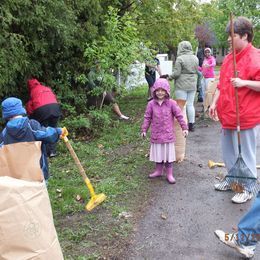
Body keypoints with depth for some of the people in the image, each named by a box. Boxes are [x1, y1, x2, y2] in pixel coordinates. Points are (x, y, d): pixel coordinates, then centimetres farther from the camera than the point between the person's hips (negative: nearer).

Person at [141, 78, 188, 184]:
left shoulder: (171, 103, -7)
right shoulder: (151, 104, -3)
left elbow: (179, 116, -4)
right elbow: (147, 118, 4)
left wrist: (184, 128, -7)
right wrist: (144, 130, 3)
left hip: (168, 134, -1)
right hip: (156, 134, 2)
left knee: (168, 154, 7)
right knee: (158, 153, 14)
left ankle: (169, 174, 16)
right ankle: (158, 171, 31)